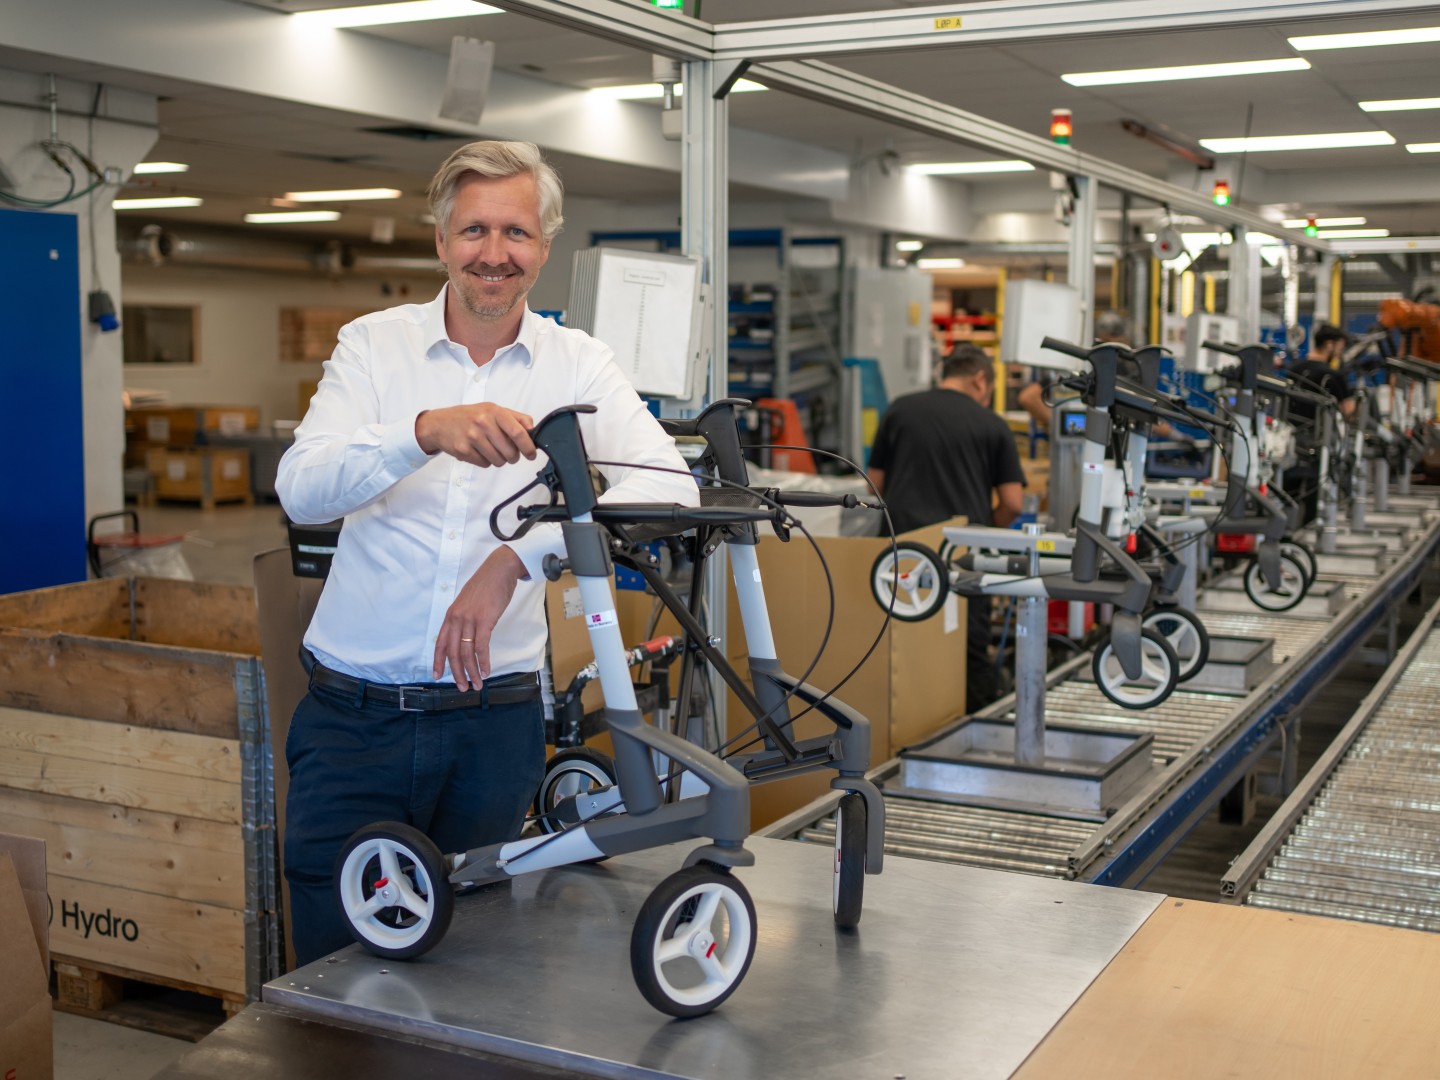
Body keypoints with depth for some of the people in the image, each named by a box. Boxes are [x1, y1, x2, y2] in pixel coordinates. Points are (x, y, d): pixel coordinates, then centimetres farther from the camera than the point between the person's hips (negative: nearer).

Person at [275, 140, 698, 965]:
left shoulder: (576, 364, 1)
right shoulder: (374, 345, 0)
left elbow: (670, 485, -16)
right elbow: (301, 489, -15)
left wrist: (517, 558, -27)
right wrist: (426, 431, -35)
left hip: (492, 720, 1)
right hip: (355, 712, 0)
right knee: (338, 960, 4)